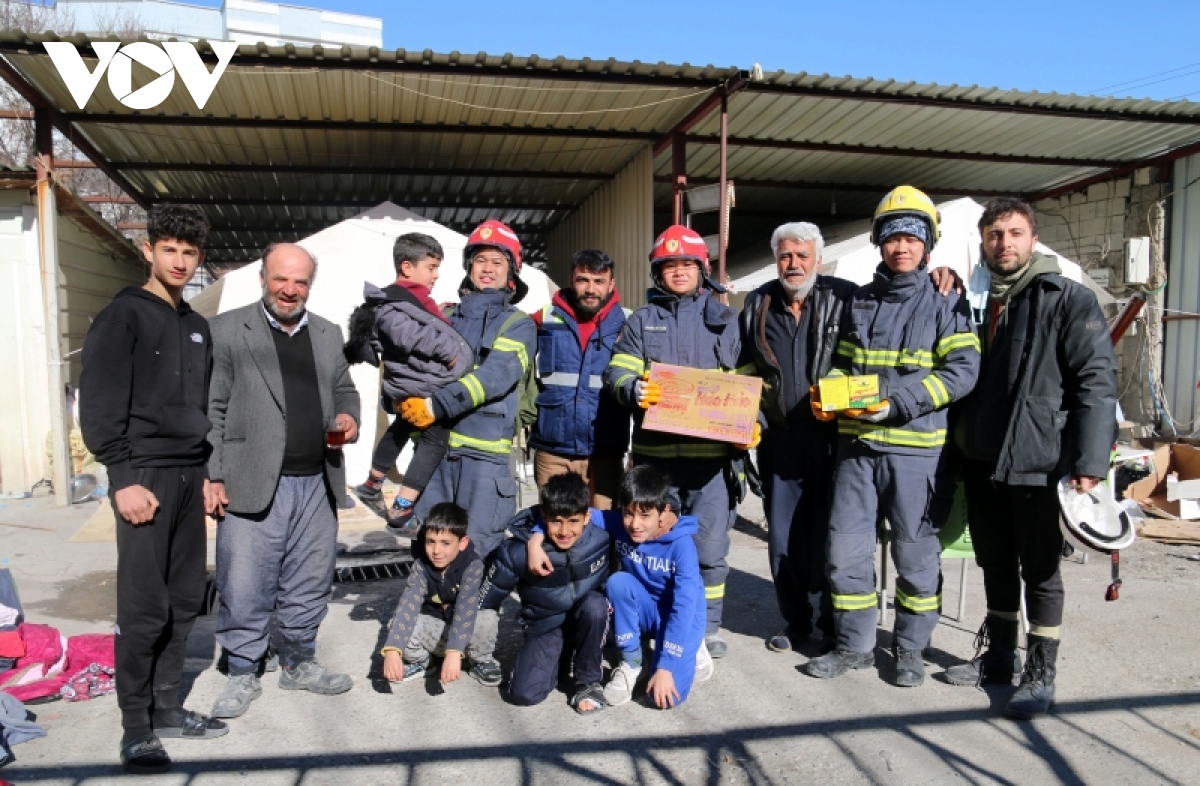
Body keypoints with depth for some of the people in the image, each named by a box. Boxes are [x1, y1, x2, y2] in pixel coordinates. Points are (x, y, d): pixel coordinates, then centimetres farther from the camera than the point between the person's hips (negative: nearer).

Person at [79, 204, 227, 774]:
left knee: (184, 600, 10)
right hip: (144, 475, -7)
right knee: (144, 608, -3)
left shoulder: (196, 326, 16)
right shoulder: (122, 316, -4)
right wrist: (123, 479, -17)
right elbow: (99, 405, -11)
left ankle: (165, 708, 23)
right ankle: (135, 727, 10)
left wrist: (209, 472, 13)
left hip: (190, 476, 7)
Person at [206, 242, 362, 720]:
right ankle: (243, 675, 22)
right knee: (244, 588, 2)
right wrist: (213, 477, -8)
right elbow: (211, 409, -3)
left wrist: (347, 417, 0)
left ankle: (298, 664, 32)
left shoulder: (328, 334, 14)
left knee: (310, 584, 13)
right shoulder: (228, 330, 0)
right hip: (252, 485, -4)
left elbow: (344, 389, 22)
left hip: (317, 484, 4)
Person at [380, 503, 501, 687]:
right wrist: (392, 650, -43)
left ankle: (481, 661, -2)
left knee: (488, 618, -34)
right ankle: (418, 660, 7)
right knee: (397, 623, -25)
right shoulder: (421, 566, -16)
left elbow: (466, 609, -35)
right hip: (433, 630, 2)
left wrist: (454, 652, -47)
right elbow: (407, 605, -29)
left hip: (466, 633, -2)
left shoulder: (473, 565, -24)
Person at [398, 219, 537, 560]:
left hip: (485, 453, -4)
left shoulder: (518, 325, 3)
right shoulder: (445, 317, 17)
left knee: (476, 550, 0)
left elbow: (495, 376, -14)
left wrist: (438, 405, -24)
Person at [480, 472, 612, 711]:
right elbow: (486, 600, -6)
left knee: (594, 603, -33)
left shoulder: (601, 540, -19)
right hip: (545, 629, 0)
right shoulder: (516, 551, -21)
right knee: (524, 693, -22)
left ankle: (589, 680, -10)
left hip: (591, 624, 1)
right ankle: (563, 660, 11)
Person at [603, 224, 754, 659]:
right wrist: (634, 388, -20)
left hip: (713, 452, 0)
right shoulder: (641, 320, 13)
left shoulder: (726, 319, 12)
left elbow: (748, 382, 9)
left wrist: (752, 422, -8)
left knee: (710, 546, 3)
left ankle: (707, 627, 20)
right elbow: (617, 371, 3)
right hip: (655, 451, 1)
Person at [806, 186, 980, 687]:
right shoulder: (858, 303, 15)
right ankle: (854, 644, 23)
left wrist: (895, 404, -19)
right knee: (845, 551, 5)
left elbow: (962, 371, -10)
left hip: (917, 448, -4)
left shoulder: (946, 304, 1)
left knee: (916, 556, 7)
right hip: (856, 445, 4)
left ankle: (910, 649, 26)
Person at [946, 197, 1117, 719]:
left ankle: (1040, 675, 19)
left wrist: (1089, 463, -19)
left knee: (1040, 572, 6)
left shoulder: (1069, 300, -6)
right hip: (982, 462, 6)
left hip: (1039, 463, -5)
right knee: (996, 567, 17)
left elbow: (1096, 382, -13)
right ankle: (1000, 656, 32)